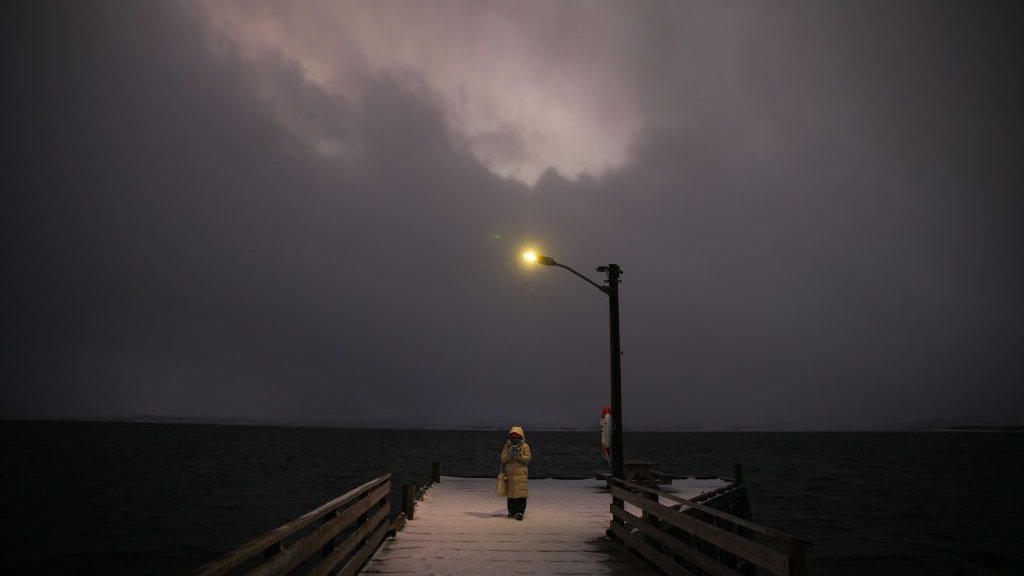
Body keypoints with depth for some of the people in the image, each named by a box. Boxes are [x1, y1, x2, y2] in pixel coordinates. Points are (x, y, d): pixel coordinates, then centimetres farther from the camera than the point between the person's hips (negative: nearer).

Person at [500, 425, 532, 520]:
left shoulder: (525, 446, -1)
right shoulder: (507, 446, 6)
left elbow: (528, 458, -8)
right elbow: (503, 458, 0)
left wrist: (519, 455, -20)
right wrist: (510, 455, -17)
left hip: (521, 473, -3)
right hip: (509, 473, 3)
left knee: (521, 494, -9)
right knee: (510, 493, 10)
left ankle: (519, 512, -8)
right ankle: (512, 511, 22)